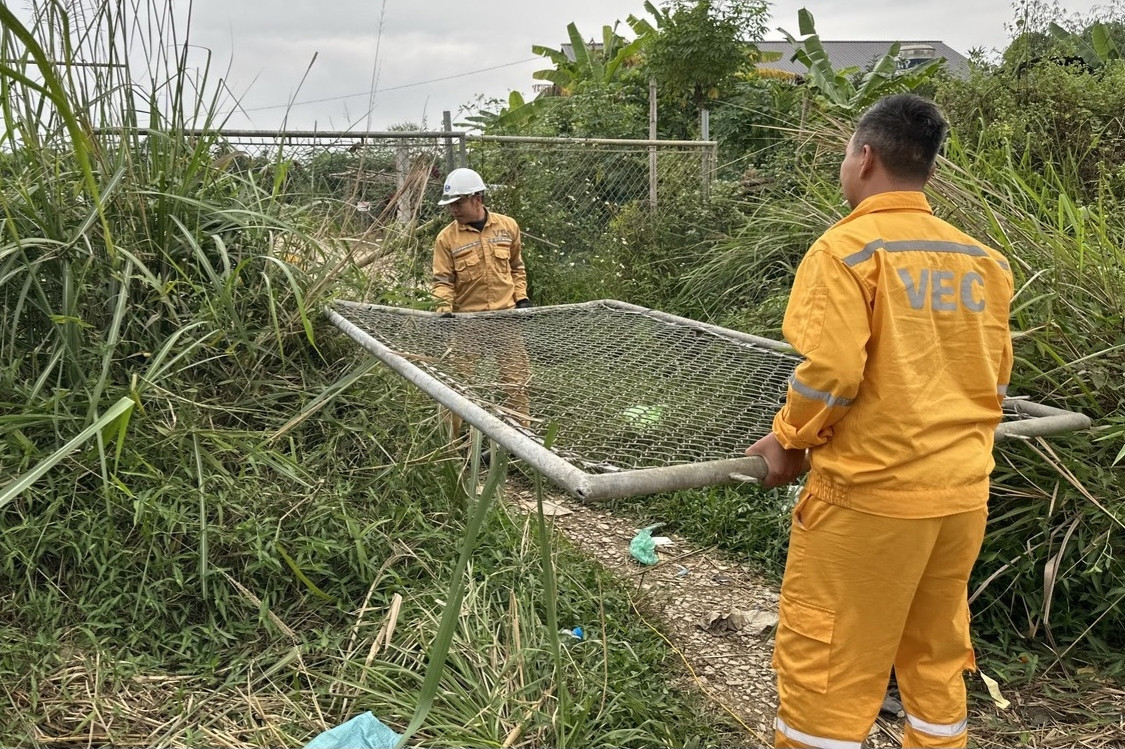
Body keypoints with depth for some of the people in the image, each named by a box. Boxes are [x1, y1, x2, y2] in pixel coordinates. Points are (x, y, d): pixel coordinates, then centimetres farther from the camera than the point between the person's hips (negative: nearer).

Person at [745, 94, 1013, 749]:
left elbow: (831, 370, -19)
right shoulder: (984, 260, 7)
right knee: (939, 659, 19)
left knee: (825, 667, 6)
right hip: (964, 492, 7)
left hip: (870, 491, -6)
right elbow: (996, 379, 13)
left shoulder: (849, 248, -12)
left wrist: (790, 440, -3)